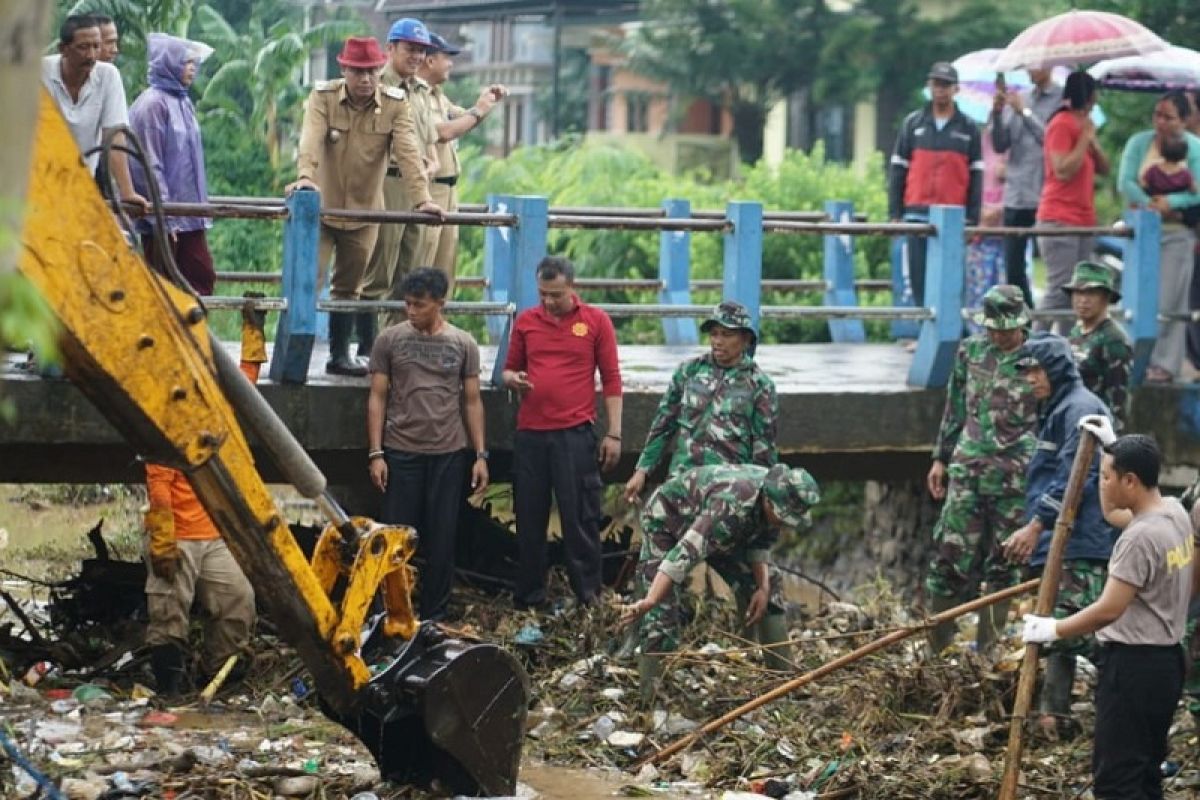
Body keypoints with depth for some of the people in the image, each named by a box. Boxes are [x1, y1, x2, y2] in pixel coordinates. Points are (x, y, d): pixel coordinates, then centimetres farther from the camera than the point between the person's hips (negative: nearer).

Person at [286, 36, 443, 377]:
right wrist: (305, 177, -42)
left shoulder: (395, 104, -6)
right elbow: (311, 140, -24)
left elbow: (408, 152, -15)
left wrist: (421, 198, -28)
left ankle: (340, 355, 23)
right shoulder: (323, 97, -9)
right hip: (322, 206, -2)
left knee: (348, 287, 13)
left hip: (365, 210, 2)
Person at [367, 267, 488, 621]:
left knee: (442, 538, 5)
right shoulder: (390, 340, 2)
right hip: (401, 452, -1)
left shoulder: (463, 344, 4)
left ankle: (435, 616, 12)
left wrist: (480, 454, 2)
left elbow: (472, 401, 7)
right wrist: (375, 453, -3)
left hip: (449, 454, 1)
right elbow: (377, 398, 3)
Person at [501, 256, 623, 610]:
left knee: (580, 518, 0)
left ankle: (589, 598, 6)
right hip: (530, 434, 3)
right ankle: (529, 597, 17)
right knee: (529, 518, 8)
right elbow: (509, 369, 18)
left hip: (575, 434, -3)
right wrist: (512, 379, -6)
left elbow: (611, 380, 2)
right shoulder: (525, 321, 9)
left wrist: (614, 433, -3)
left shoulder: (596, 321, 1)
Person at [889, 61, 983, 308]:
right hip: (918, 214, 1)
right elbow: (898, 170, 9)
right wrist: (895, 213, 2)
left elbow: (976, 176, 7)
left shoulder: (968, 128, 8)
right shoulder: (913, 123, 9)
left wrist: (973, 219, 0)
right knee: (918, 275, 0)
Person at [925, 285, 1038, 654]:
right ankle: (936, 645, 10)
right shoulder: (970, 351, 8)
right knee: (951, 554, 2)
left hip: (1014, 478, -3)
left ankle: (986, 649, 13)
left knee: (1002, 565, 4)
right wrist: (941, 458, 16)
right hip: (966, 471, 3)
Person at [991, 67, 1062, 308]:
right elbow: (1000, 145, 8)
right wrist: (997, 112, -6)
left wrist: (1024, 112, -12)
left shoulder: (1062, 99, -3)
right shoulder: (1018, 98, 11)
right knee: (1013, 269, 7)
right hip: (1016, 195, 5)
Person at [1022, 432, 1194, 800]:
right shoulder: (1176, 513, 6)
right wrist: (1114, 448, 33)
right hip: (1166, 660, 10)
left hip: (1132, 666, -10)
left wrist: (1053, 630, -12)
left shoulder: (1139, 538, -22)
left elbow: (1109, 610, -24)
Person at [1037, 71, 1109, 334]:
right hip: (1060, 220, -9)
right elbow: (1063, 171, -18)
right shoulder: (1061, 124, -9)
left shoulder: (1083, 124, 17)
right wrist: (1085, 138, -12)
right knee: (1059, 291, -14)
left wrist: (1093, 142, 1)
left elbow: (1103, 169, 17)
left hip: (1083, 221, 9)